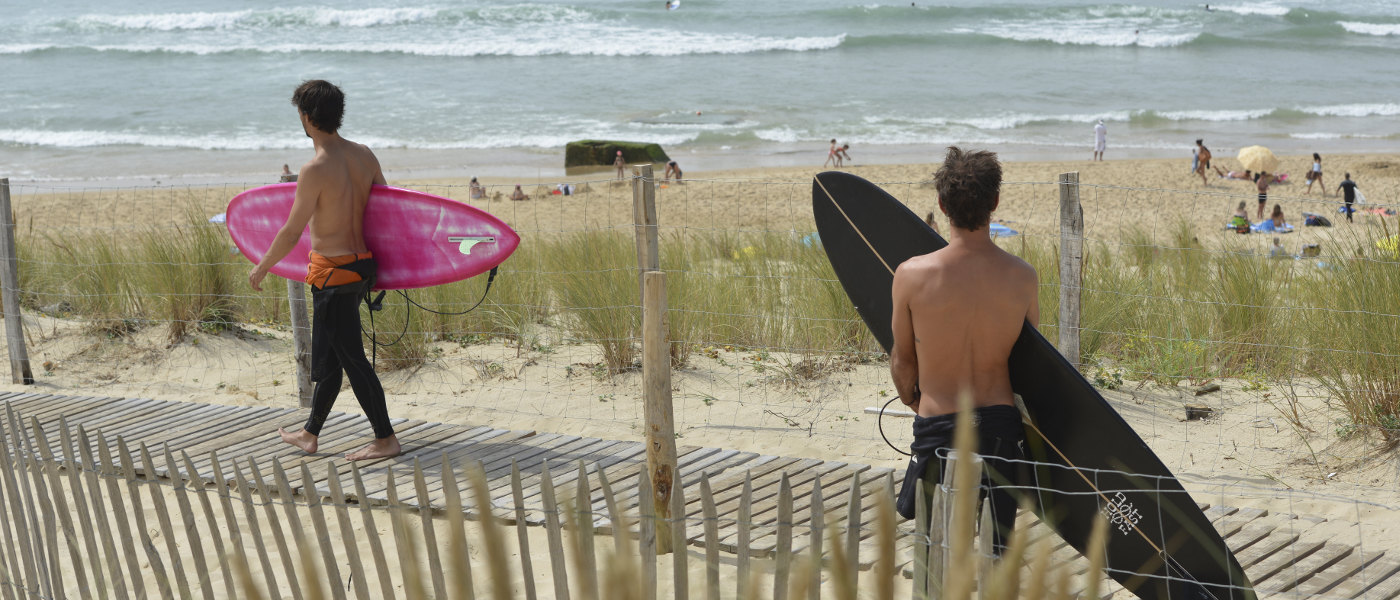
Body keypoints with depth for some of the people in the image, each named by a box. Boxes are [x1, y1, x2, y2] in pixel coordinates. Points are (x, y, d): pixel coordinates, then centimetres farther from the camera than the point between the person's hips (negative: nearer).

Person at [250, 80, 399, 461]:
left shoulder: (315, 170, -20)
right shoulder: (364, 156, 2)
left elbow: (291, 233, -14)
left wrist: (261, 269, 0)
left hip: (333, 272, -8)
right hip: (362, 263, 8)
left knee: (351, 357, 0)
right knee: (326, 355, 18)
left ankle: (386, 440, 4)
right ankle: (310, 435, 30)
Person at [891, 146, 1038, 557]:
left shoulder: (912, 276, -13)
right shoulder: (1023, 278, -7)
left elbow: (902, 362, 1)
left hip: (938, 428, -2)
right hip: (1001, 424, 2)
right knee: (999, 552, 13)